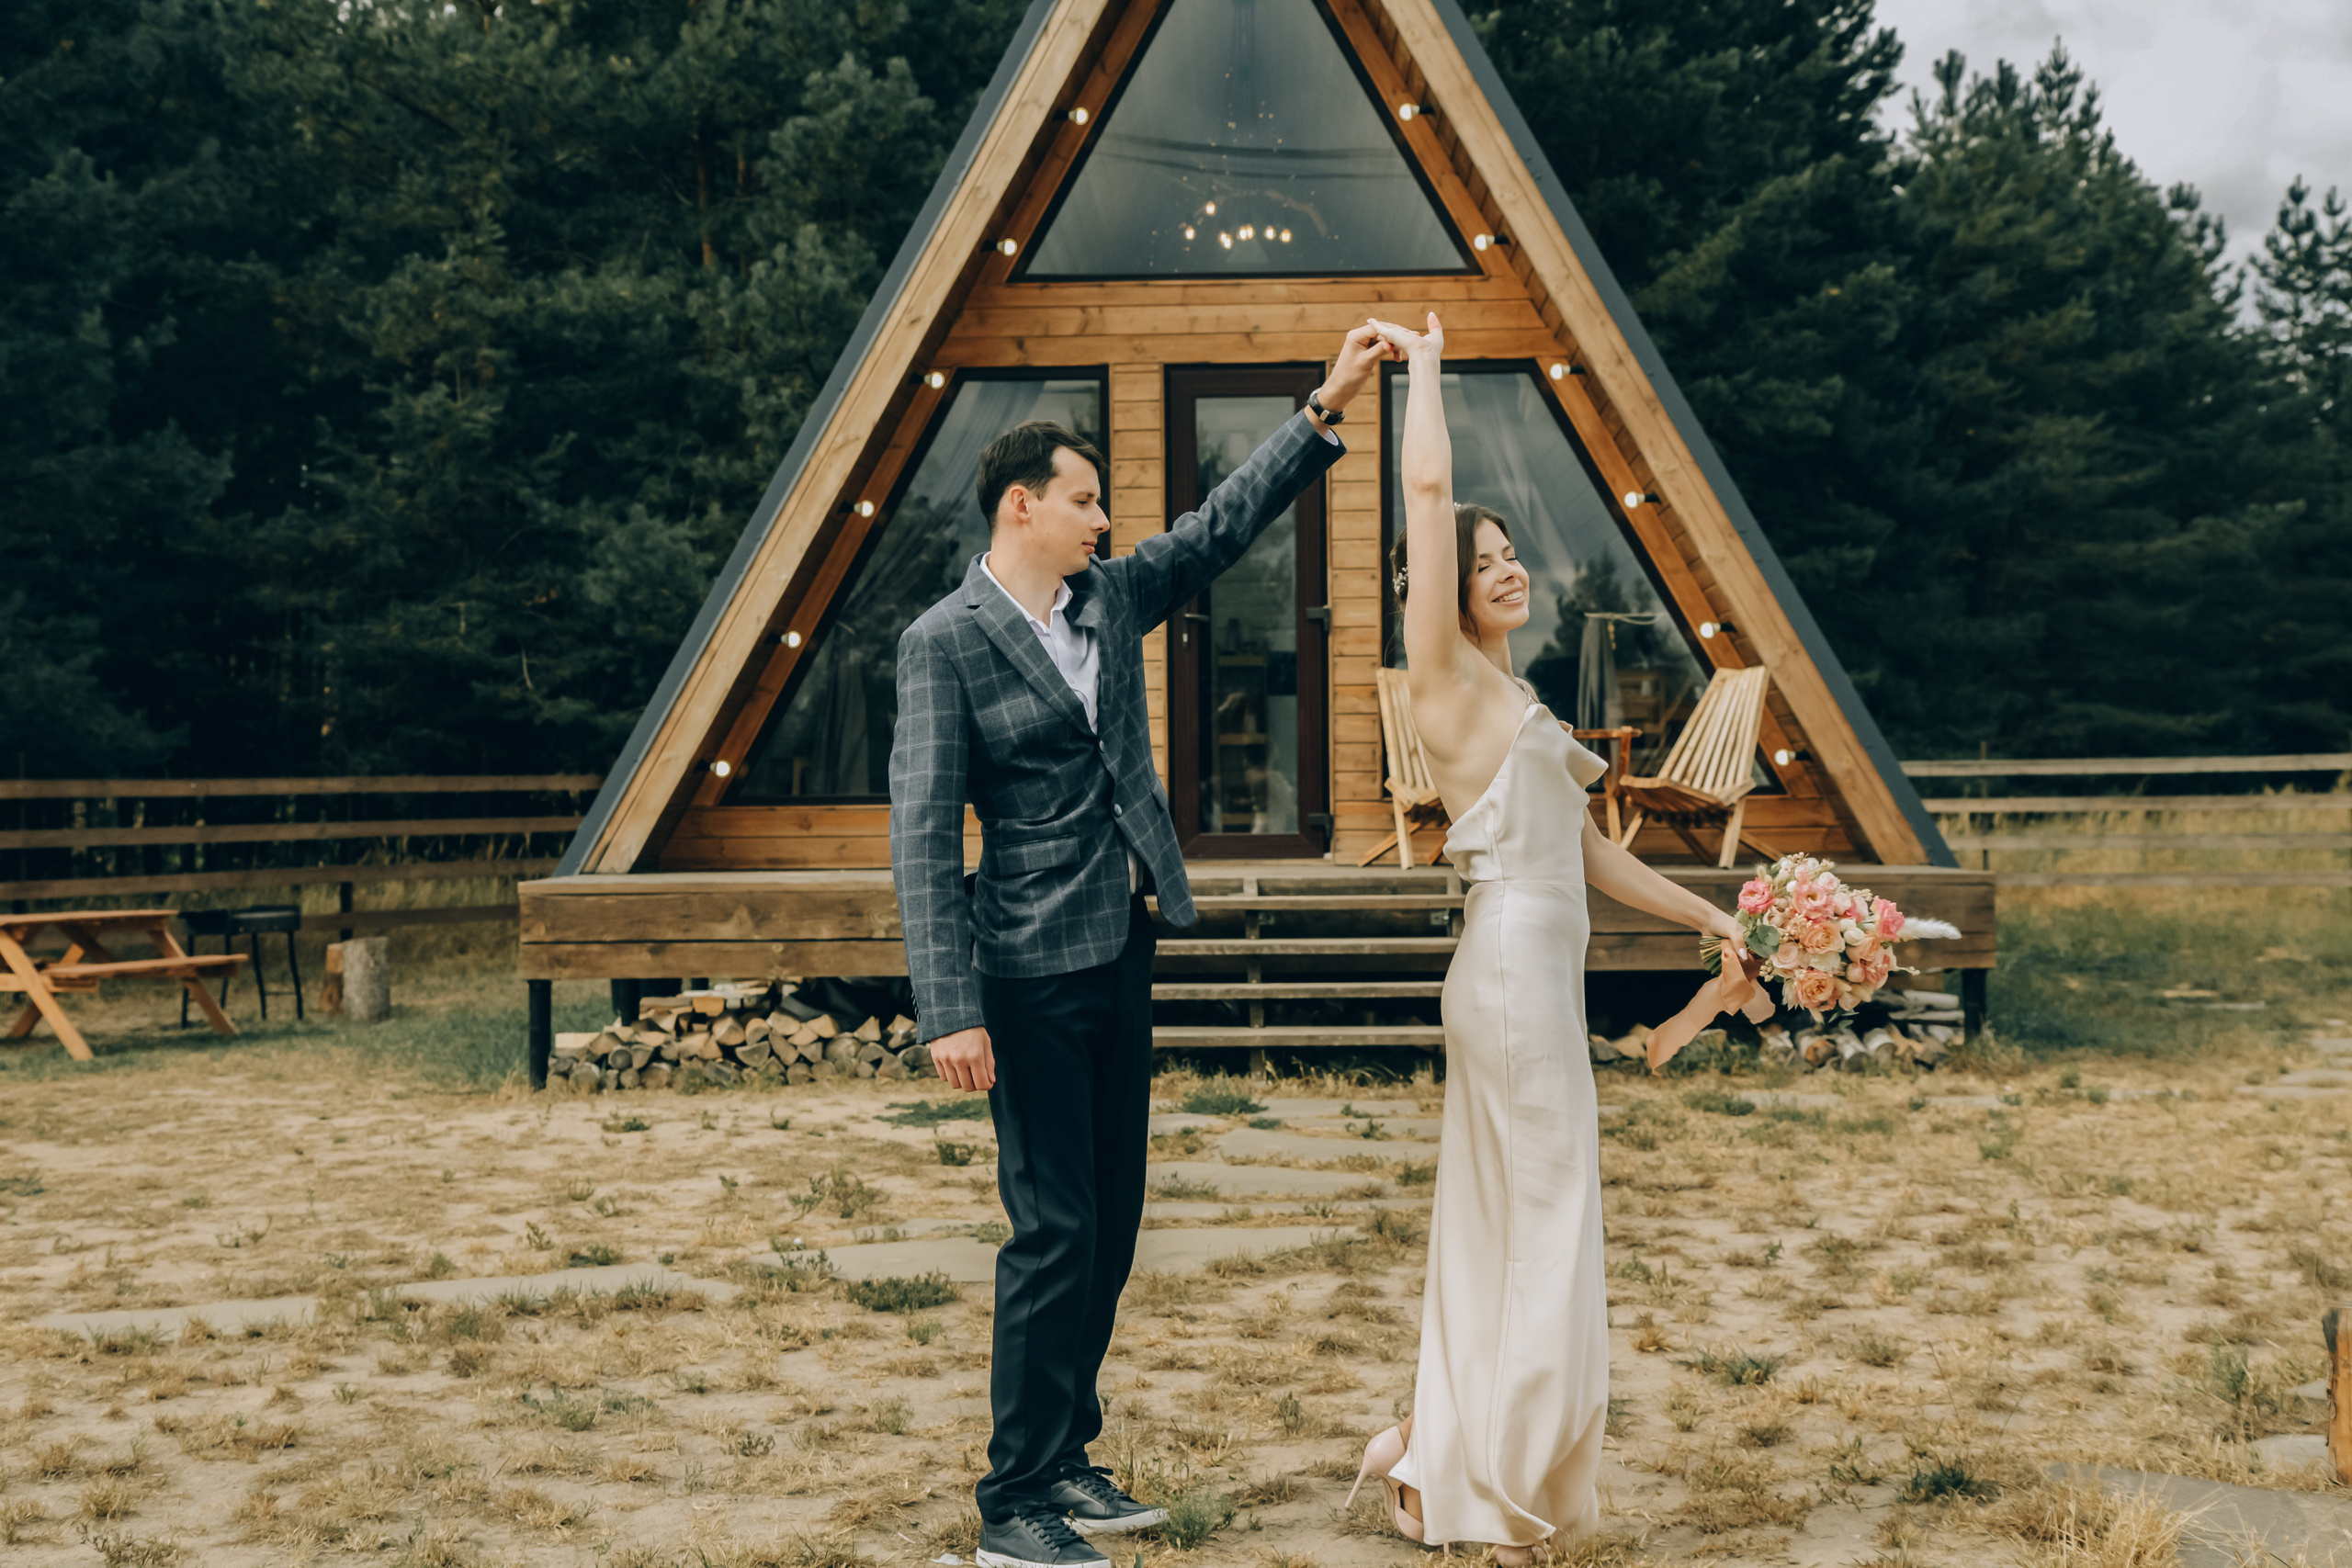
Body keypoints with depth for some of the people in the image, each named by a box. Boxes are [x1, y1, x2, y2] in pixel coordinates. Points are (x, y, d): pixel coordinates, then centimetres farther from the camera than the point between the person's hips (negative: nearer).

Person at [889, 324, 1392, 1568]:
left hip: (1121, 955, 8)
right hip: (1031, 975, -8)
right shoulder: (945, 642, -12)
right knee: (1055, 1232, -5)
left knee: (1111, 1222, 13)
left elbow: (1222, 525, 17)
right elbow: (923, 836, -16)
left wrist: (1323, 413, 9)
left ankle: (1064, 1459, 26)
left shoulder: (1109, 598, 9)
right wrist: (952, 1011, -22)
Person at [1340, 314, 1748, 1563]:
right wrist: (1422, 365, -2)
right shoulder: (1447, 679, -6)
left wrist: (1712, 919, 20)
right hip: (1510, 974, -9)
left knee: (1501, 1231, 12)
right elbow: (1428, 487, -14)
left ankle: (1435, 1462, 21)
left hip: (1541, 976, 9)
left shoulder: (1513, 702, 19)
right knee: (1545, 1231, -3)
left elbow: (1589, 853, 21)